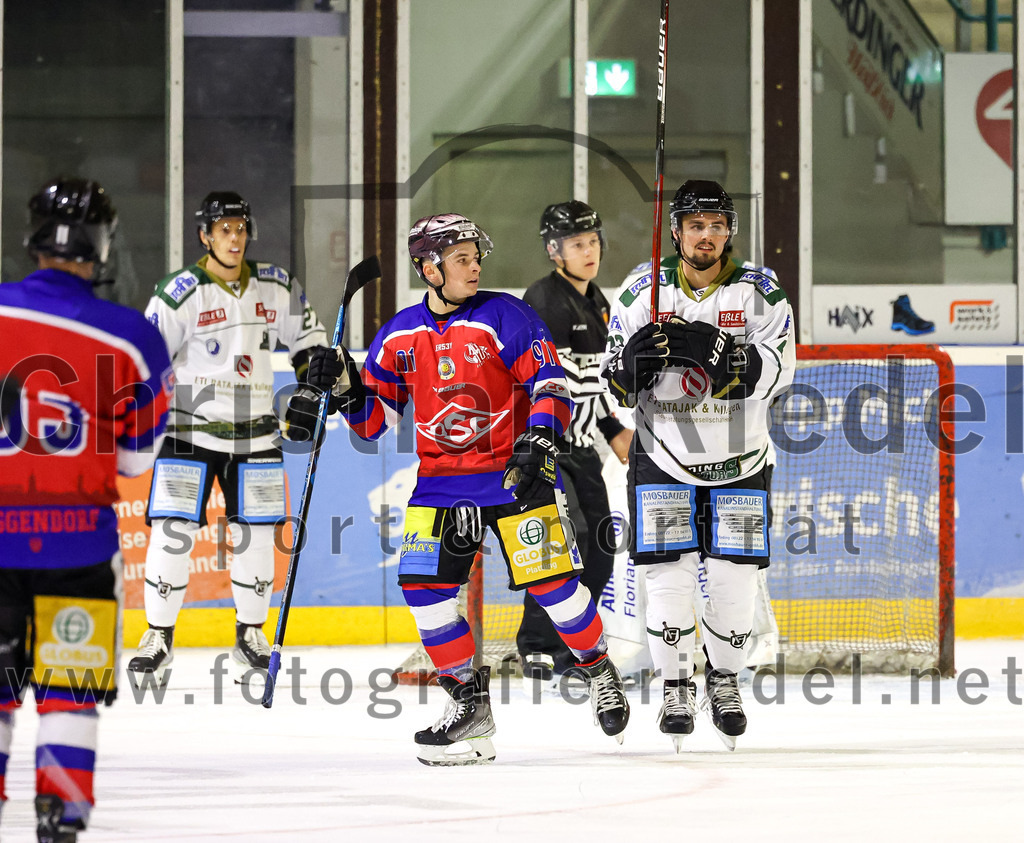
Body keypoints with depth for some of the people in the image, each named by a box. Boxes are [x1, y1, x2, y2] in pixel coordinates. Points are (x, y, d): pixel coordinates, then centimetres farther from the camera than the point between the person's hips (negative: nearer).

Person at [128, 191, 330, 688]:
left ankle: (251, 634, 22)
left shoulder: (276, 288, 4)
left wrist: (309, 393, 10)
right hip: (190, 429, -3)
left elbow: (307, 336, 19)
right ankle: (158, 638, 1)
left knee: (255, 535, 5)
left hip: (254, 433, 3)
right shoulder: (181, 294, -10)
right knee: (172, 532, -10)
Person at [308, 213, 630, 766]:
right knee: (422, 582, -9)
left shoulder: (504, 317, -7)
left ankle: (598, 669, 18)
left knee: (549, 580, -9)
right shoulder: (399, 336, 6)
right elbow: (377, 419, 12)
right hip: (440, 481, 4)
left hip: (513, 473, -4)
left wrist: (538, 442, -22)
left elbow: (551, 384, -9)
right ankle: (469, 702, 3)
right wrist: (345, 388, -6)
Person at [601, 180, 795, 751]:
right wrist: (632, 359, -23)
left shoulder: (759, 292, -7)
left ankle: (724, 681, 21)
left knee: (735, 577, 0)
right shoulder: (645, 291, -3)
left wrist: (713, 350, -34)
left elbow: (775, 371, -20)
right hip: (664, 455, 0)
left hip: (740, 458, 0)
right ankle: (677, 686, 9)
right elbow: (614, 381, 0)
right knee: (669, 575, -7)